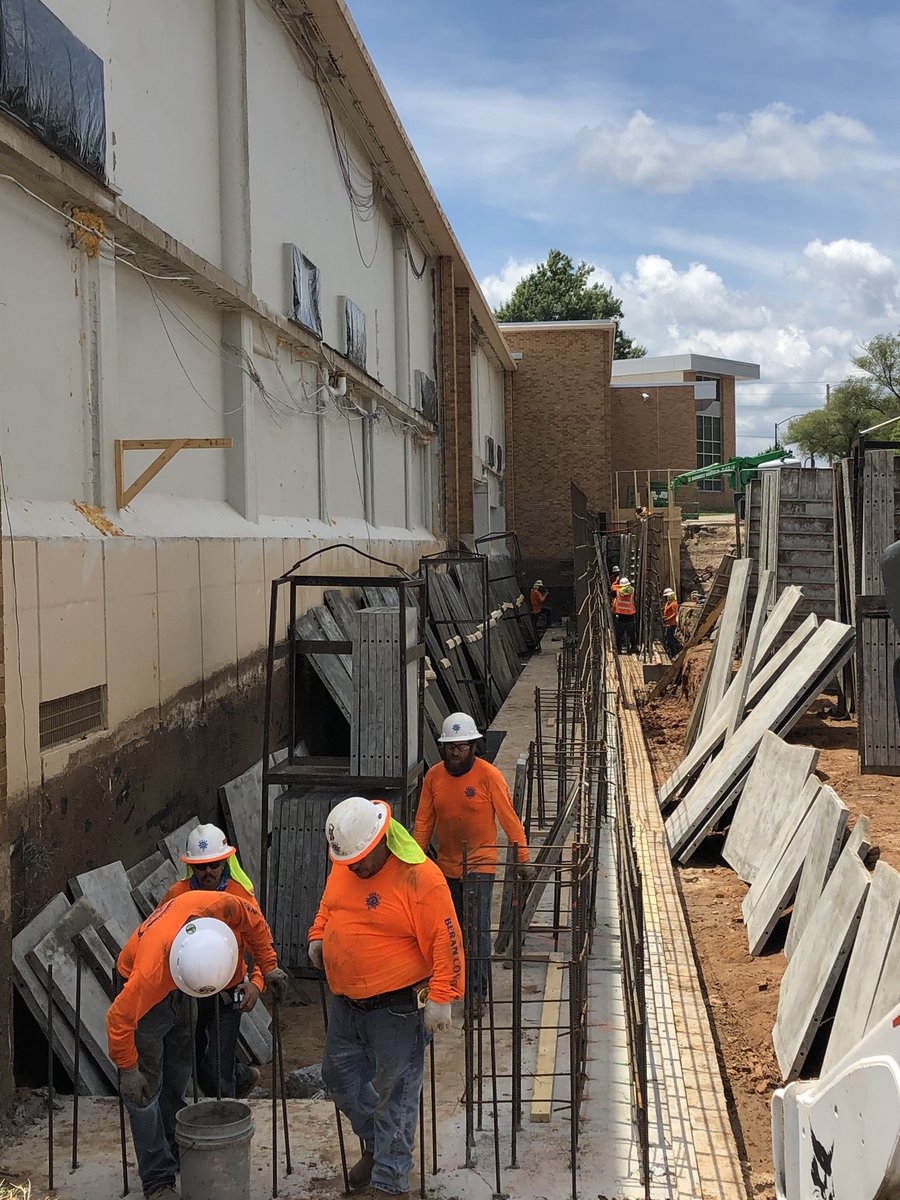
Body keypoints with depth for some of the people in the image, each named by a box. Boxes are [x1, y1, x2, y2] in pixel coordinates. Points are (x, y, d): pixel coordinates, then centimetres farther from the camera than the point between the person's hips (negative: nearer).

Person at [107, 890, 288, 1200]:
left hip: (176, 993, 6)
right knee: (146, 1087, -6)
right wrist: (128, 1069, -21)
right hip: (144, 995, -5)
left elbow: (253, 921, -13)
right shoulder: (150, 973, -45)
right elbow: (118, 1019, -31)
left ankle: (176, 1151, 34)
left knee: (177, 1076, 17)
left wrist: (268, 966, -9)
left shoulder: (221, 907, -37)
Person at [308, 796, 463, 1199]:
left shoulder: (419, 877, -21)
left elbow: (446, 942, -19)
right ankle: (375, 1144, 41)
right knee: (339, 1076, 19)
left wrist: (441, 998, -21)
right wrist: (318, 937, 8)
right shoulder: (344, 866, 1)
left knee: (394, 1092, 2)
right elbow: (328, 905, 23)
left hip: (397, 1007, -8)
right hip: (346, 1002, 8)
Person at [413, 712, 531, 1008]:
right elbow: (424, 822, 4)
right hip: (446, 865, 4)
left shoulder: (488, 776, -14)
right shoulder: (434, 776, -2)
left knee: (478, 928, -8)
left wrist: (522, 858, -10)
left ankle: (478, 990, -1)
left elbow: (509, 819, -10)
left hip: (479, 865, -4)